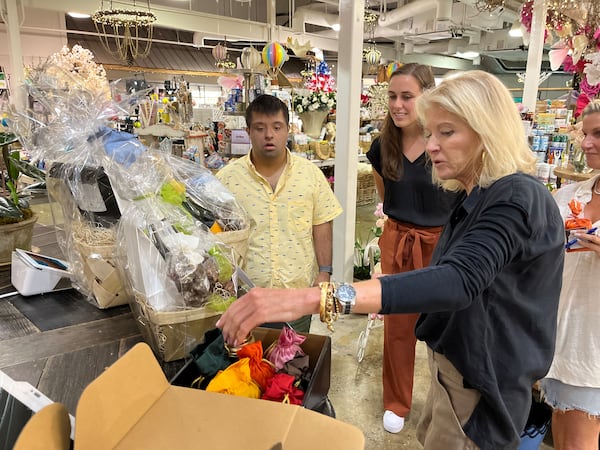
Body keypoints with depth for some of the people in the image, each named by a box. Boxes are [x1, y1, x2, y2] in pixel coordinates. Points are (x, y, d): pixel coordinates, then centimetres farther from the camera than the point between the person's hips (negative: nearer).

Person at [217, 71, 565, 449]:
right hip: (456, 366, 9)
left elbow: (460, 279, -42)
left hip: (483, 385, -8)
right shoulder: (476, 197, 6)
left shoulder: (517, 198, -25)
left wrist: (317, 298, -52)